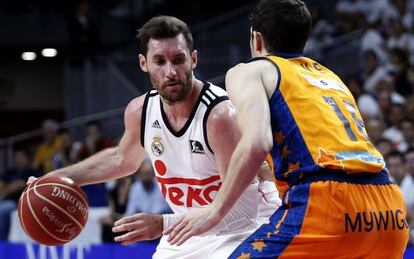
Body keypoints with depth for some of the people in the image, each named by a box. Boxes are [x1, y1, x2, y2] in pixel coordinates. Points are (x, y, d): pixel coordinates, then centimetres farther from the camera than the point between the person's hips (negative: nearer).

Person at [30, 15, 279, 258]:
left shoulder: (220, 115, -28)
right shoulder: (140, 111, -6)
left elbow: (240, 206, -30)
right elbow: (122, 159, 19)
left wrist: (164, 224, -36)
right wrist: (59, 177, 14)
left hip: (245, 231, -7)